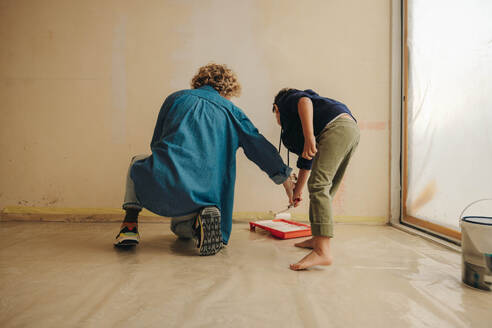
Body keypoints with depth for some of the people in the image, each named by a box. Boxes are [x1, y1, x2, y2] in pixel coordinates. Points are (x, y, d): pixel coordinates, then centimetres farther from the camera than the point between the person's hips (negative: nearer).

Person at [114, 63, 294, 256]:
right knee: (179, 226, 35)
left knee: (137, 162, 35)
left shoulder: (176, 98, 16)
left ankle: (130, 225, 17)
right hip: (202, 195, 2)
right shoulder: (231, 111, 14)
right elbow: (261, 148, 15)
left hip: (159, 188, -1)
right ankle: (196, 222, -3)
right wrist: (285, 178, 26)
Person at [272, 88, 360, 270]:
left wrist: (309, 137, -20)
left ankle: (323, 251, -25)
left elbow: (304, 101, -9)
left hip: (336, 127, -10)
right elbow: (307, 161, 39)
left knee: (319, 185, -18)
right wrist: (297, 190, 46)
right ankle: (318, 238, 23)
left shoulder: (286, 100, 17)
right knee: (326, 189, 15)